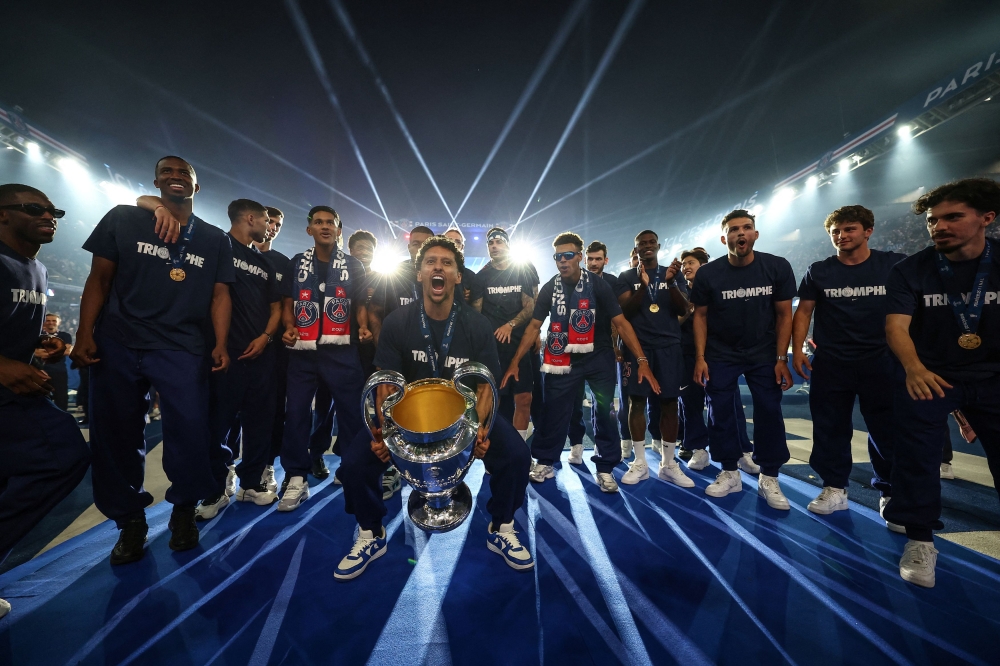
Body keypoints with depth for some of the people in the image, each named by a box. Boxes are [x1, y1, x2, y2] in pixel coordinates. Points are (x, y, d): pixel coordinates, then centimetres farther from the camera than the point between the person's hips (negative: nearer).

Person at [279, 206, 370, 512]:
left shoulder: (353, 265, 9)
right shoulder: (297, 263, 12)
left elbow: (360, 304, 7)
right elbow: (289, 303, 12)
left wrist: (363, 327, -12)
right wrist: (289, 327, -7)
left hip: (341, 350, -2)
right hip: (303, 350, 2)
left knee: (350, 410, 0)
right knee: (296, 412, 2)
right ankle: (297, 479, 14)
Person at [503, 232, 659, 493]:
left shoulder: (598, 285, -11)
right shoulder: (549, 289, -4)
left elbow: (621, 323, -12)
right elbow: (534, 326, -1)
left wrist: (642, 360, -20)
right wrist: (515, 361, -7)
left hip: (599, 357, -1)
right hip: (563, 359, 1)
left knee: (604, 411, 5)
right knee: (554, 410, 5)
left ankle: (605, 467, 19)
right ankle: (545, 462, 21)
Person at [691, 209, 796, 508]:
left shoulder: (778, 267, -8)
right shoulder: (707, 274, -10)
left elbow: (784, 314, -4)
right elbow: (700, 316, -3)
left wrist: (781, 358, -8)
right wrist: (700, 357, -9)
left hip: (764, 353, 1)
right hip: (720, 354, 0)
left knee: (769, 412, 2)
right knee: (720, 413, 3)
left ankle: (769, 479, 17)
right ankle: (729, 474, 18)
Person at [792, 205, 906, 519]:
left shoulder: (895, 265, 3)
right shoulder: (818, 271, 4)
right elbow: (804, 311, 4)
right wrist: (797, 350, -6)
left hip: (881, 361, 0)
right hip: (830, 363, 1)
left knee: (888, 430, 7)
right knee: (831, 428, 7)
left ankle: (891, 493, 23)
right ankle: (835, 488, 19)